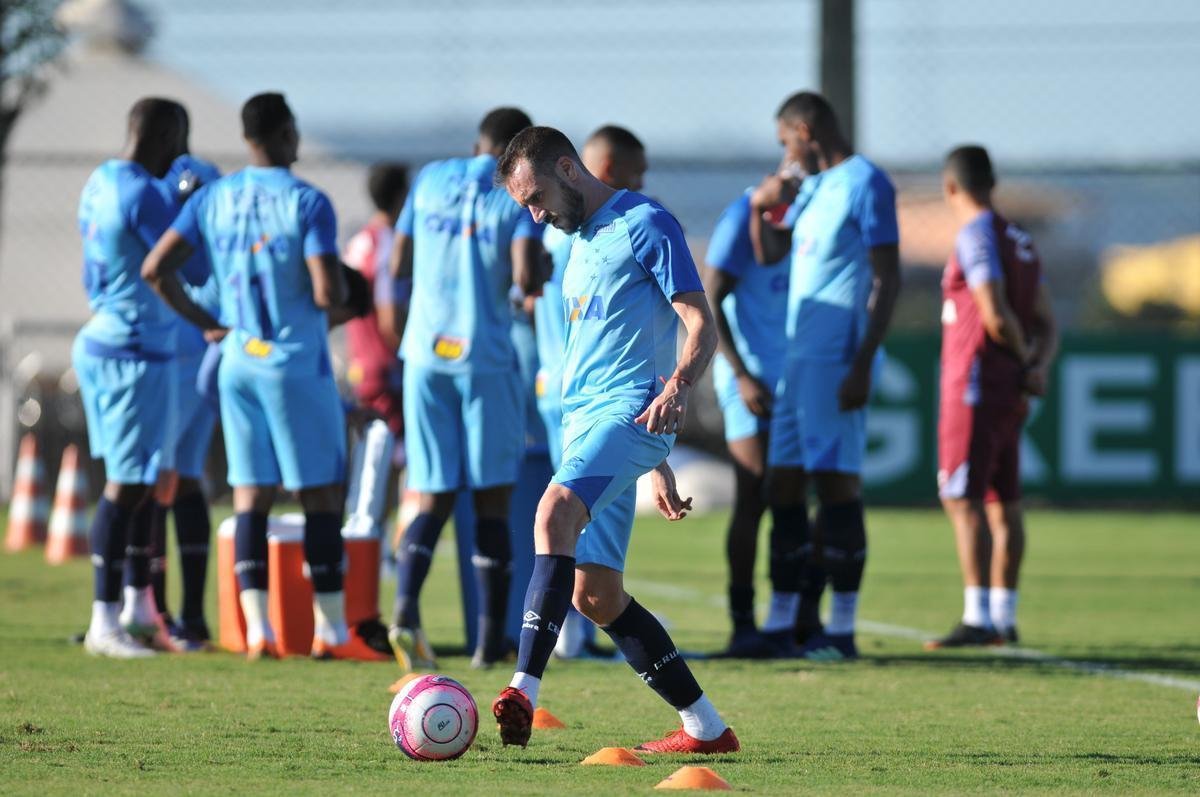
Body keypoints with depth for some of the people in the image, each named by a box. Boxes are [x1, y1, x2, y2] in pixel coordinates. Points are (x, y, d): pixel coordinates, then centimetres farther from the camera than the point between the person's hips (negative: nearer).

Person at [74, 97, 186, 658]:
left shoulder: (100, 184, 11)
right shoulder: (144, 195, -18)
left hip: (98, 343, 10)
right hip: (136, 354, -10)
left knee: (142, 483, 16)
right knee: (127, 486, -6)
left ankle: (142, 608, 22)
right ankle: (104, 623, -4)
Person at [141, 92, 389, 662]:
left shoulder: (213, 200, 4)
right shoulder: (306, 203, -13)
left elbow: (155, 269, 1)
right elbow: (327, 294, -20)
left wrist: (205, 323, 9)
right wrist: (345, 292, 3)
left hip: (238, 360, 5)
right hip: (297, 363, -5)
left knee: (251, 492, 6)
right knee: (320, 493, 2)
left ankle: (257, 628, 1)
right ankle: (331, 629, 4)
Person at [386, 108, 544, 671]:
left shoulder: (431, 179, 10)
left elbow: (399, 267, 12)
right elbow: (525, 279, -16)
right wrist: (538, 278, 7)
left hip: (425, 355, 3)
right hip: (485, 357, -3)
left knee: (433, 497, 5)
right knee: (493, 498, 6)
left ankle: (406, 603, -20)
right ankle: (491, 640, 6)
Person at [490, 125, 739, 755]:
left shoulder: (644, 224, -4)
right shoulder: (581, 243, 24)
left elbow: (701, 326, -10)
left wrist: (676, 388, -30)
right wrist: (656, 464, 29)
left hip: (629, 412, -10)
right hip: (584, 419, 10)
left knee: (556, 512, -33)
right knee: (596, 597, 5)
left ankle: (524, 692, -45)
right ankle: (706, 728, 13)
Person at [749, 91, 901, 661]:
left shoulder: (865, 184, -9)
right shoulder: (813, 188, 18)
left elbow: (887, 280, -14)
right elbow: (769, 254, 30)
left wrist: (862, 365, -20)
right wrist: (761, 207, 11)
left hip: (835, 360, -9)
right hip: (798, 357, 9)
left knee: (836, 484, -7)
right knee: (783, 485, 8)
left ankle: (843, 629, -5)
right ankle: (780, 624, 13)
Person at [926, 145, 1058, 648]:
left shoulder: (976, 236, -12)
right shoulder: (1020, 242, 16)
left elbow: (997, 317, -20)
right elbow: (1046, 326, 13)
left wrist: (1025, 356, -2)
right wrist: (1038, 365, -5)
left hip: (974, 385, -9)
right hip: (1011, 394, 9)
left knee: (962, 499, -11)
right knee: (1003, 503, 10)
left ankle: (978, 619, -18)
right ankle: (1004, 619, 13)